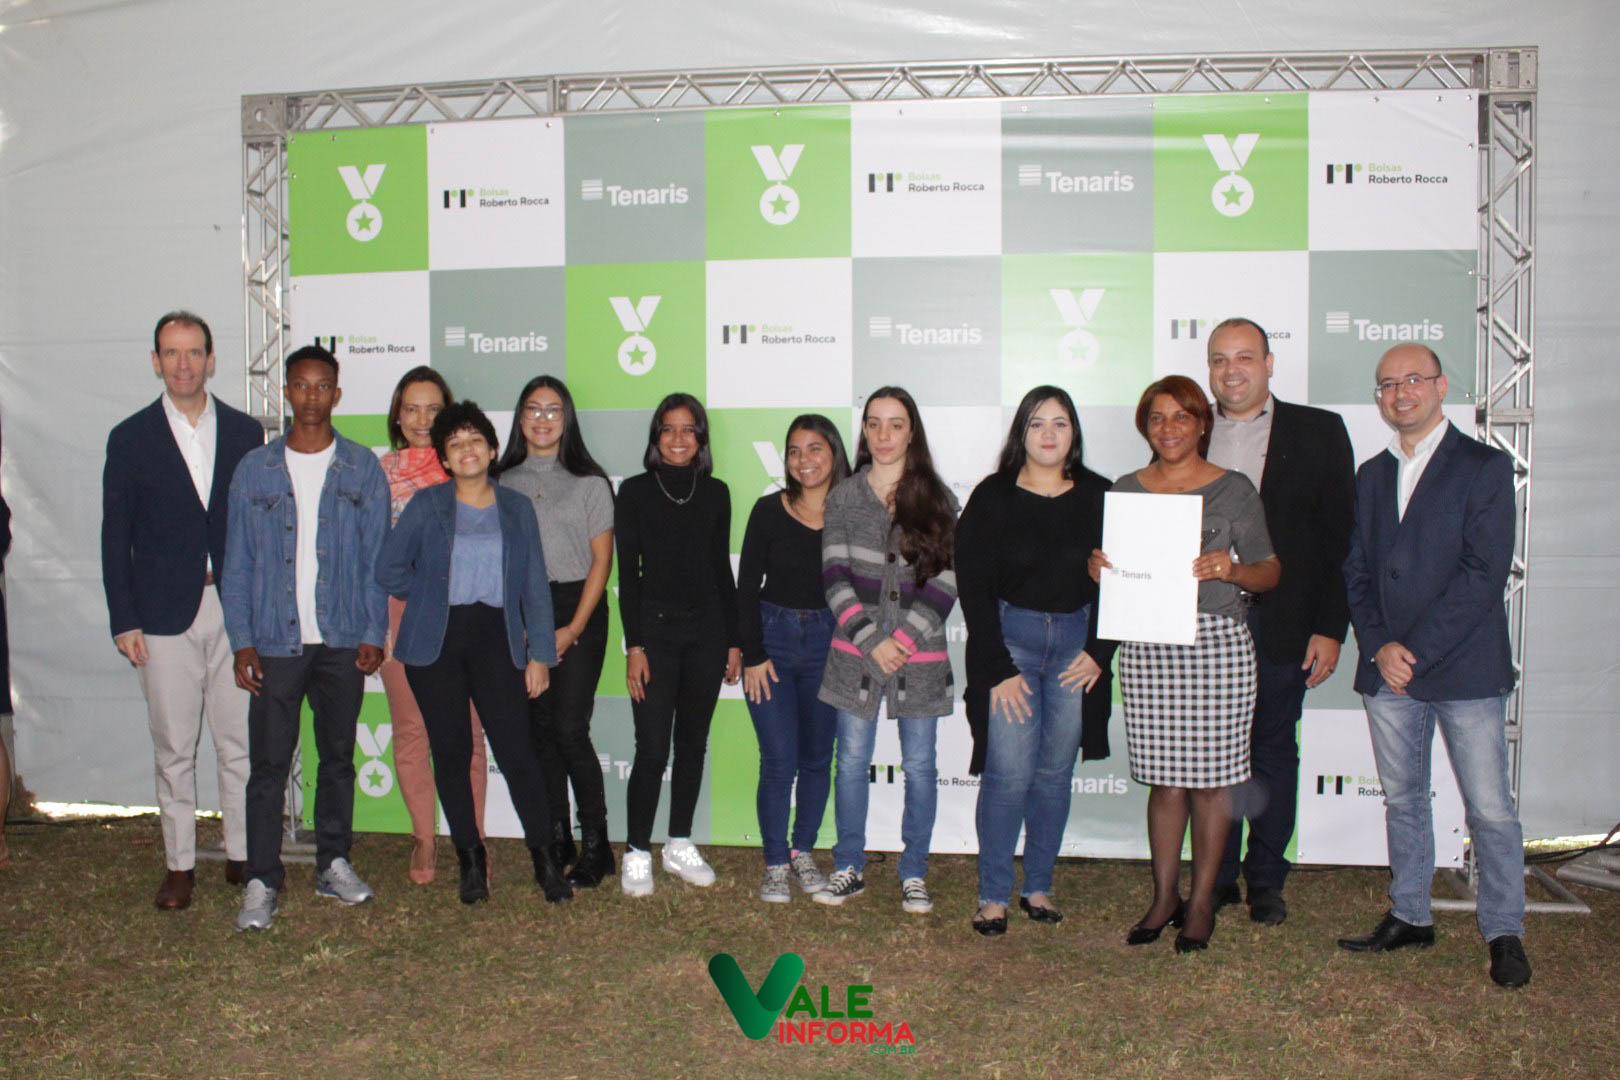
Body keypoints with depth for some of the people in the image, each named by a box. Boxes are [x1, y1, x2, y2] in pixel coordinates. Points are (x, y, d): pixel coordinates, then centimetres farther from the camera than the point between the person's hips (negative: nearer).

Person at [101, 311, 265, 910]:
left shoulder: (246, 432, 7)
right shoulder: (130, 439, 4)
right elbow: (115, 537, 3)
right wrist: (123, 620, -2)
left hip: (237, 612, 1)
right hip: (166, 614, -1)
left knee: (241, 743, 5)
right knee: (173, 749, 6)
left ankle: (244, 854, 18)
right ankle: (180, 864, 18)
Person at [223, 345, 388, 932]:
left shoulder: (363, 469, 4)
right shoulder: (255, 469, 4)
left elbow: (376, 557, 4)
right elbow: (237, 561, 5)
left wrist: (373, 634, -3)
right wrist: (242, 641, -2)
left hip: (343, 641, 1)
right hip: (275, 640, -1)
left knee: (337, 757, 11)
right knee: (268, 763, 0)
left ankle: (333, 864, 24)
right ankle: (262, 882, 10)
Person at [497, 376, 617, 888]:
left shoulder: (589, 482, 3)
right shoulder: (503, 484, 10)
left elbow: (601, 561, -1)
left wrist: (574, 628, -8)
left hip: (578, 610, -3)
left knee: (569, 730, -10)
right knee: (540, 730, 5)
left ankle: (595, 846, 1)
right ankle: (557, 840, 16)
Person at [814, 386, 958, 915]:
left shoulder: (937, 498, 3)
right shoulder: (843, 497, 5)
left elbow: (949, 579, -3)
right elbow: (835, 576, -2)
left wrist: (906, 638, -12)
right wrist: (870, 640, -12)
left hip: (920, 652, 0)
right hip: (856, 651, 1)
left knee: (919, 766, 6)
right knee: (852, 761, 6)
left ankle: (914, 874, 20)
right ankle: (849, 869, 20)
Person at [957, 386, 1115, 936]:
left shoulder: (1098, 497, 3)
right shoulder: (992, 497, -3)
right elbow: (974, 589, -6)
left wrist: (1100, 651, -2)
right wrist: (997, 669, -10)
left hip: (1077, 640, 3)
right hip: (1010, 636, -2)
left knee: (1055, 771, 7)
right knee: (1010, 773, -7)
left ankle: (1038, 887, 21)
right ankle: (993, 895, 5)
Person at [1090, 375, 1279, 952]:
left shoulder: (1234, 489, 3)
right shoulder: (1125, 490, 11)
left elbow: (1270, 570, 5)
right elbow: (1114, 570, 16)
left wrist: (1232, 570, -15)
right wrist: (1097, 568, -6)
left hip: (1216, 643, -2)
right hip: (1145, 647, 2)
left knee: (1211, 778, 2)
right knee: (1164, 779, 5)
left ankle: (1201, 901, 16)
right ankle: (1164, 896, 19)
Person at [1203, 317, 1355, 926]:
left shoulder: (1318, 432, 3)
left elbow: (1340, 536, 0)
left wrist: (1330, 628, -6)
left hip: (1281, 627, -1)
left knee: (1273, 751, 9)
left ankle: (1265, 881, 22)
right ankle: (1216, 879, 21)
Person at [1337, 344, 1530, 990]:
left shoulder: (1484, 468, -3)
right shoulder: (1371, 475, 14)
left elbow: (1485, 573, -12)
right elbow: (1356, 571, 12)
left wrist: (1416, 648, -15)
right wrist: (1379, 646, -4)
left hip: (1465, 669, -5)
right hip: (1387, 670, 5)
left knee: (1490, 808, 0)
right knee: (1402, 800, 13)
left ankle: (1504, 934, 14)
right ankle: (1410, 917, 25)